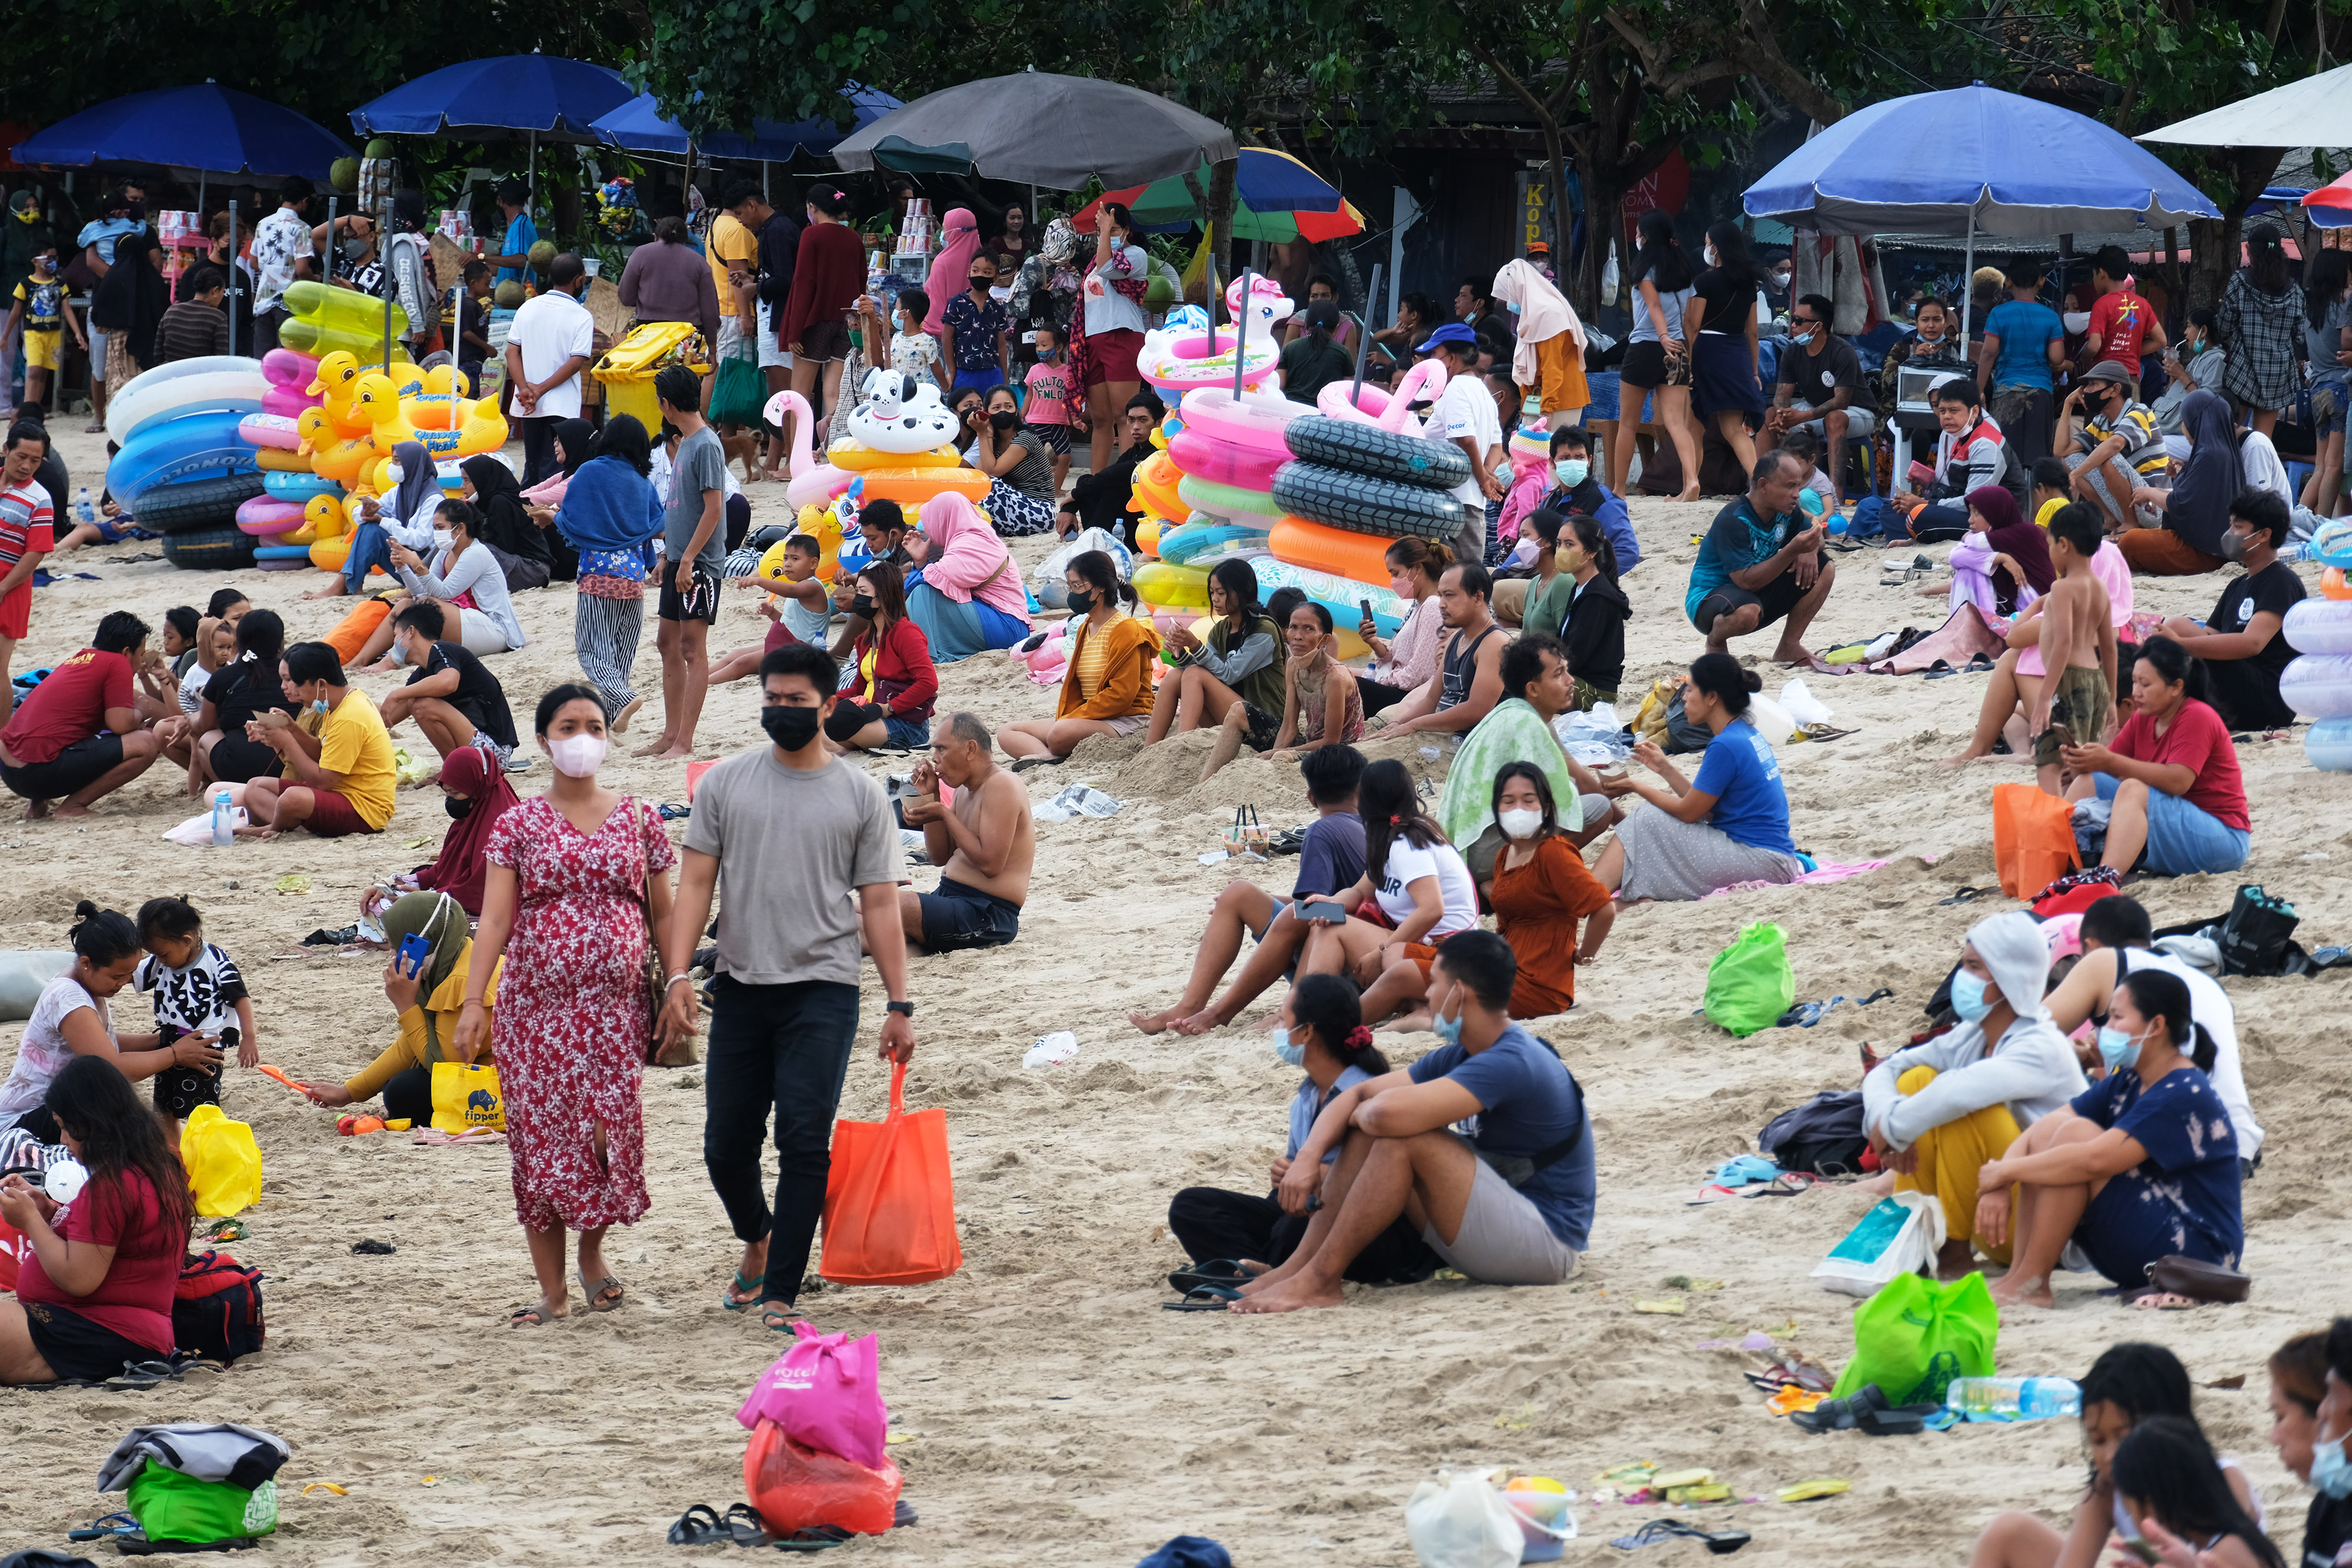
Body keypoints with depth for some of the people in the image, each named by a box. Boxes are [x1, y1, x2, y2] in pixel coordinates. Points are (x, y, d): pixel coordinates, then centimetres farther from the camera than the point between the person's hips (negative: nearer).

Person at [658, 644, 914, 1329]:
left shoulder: (860, 795, 5)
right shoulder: (726, 783, 7)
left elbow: (879, 905, 5)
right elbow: (695, 883, 5)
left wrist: (899, 1005, 0)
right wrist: (678, 975, -7)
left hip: (823, 991, -2)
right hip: (741, 987, 2)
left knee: (804, 1142, -11)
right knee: (726, 1145, 6)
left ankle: (779, 1294, -9)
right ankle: (757, 1240, 36)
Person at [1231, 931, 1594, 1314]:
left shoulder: (1513, 1064, -23)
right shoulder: (1458, 1056, 9)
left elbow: (1390, 1113, -32)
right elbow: (1358, 1095, 11)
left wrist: (1362, 1114, -9)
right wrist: (1309, 1156, -7)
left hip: (1550, 1247, -10)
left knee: (1404, 1137, -24)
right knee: (1370, 1132, 4)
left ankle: (1318, 1282, -19)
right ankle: (1296, 1269, -4)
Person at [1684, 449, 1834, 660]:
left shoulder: (1785, 511, -3)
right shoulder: (1733, 522, -27)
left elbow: (1819, 540, 9)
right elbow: (1746, 581, -32)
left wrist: (1810, 549, -17)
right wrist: (1792, 550, -40)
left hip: (1759, 596, 8)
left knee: (1824, 570, -6)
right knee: (1748, 611, -43)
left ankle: (1789, 648, 3)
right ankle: (1716, 641, -6)